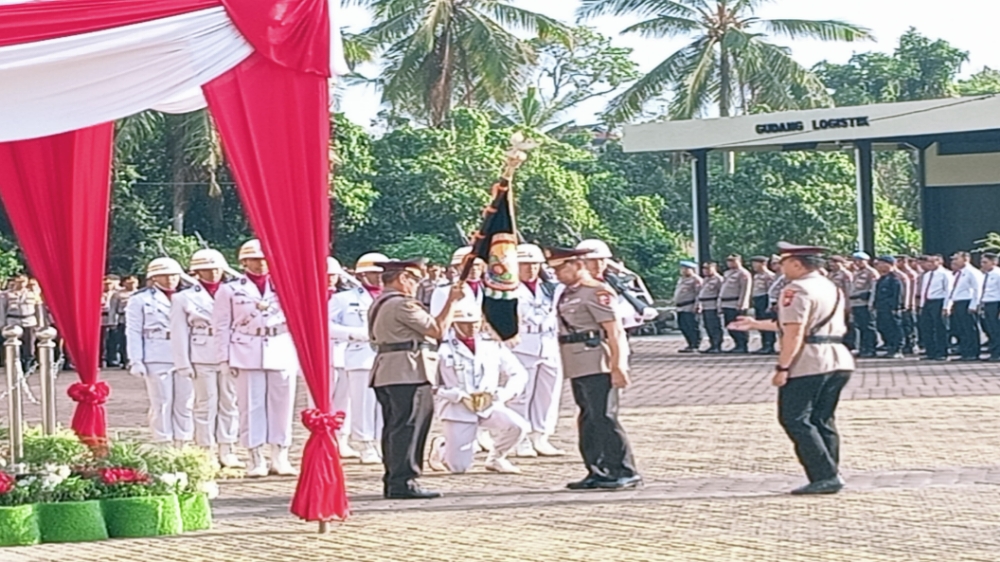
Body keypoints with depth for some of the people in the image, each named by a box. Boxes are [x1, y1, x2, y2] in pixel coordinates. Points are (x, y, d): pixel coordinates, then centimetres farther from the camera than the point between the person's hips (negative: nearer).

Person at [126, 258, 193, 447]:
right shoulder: (140, 300, 6)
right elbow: (134, 332, 2)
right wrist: (136, 361, -6)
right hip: (157, 359, -3)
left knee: (185, 404, 4)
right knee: (161, 405, -3)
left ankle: (181, 446, 11)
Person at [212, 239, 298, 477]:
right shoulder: (230, 290, 5)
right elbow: (222, 325, 4)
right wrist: (227, 357, -2)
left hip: (282, 353, 2)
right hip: (248, 355, -2)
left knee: (282, 406, 2)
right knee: (252, 407, -2)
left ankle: (280, 458, 9)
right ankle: (256, 460, 3)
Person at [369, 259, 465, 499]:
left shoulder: (379, 304, 19)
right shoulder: (402, 304, -13)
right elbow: (438, 330, -13)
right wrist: (452, 301, -2)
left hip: (386, 372, 10)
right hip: (409, 373, -10)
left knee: (394, 427, 12)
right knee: (409, 426, -8)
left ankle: (393, 481, 14)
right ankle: (404, 482, -9)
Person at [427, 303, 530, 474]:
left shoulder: (493, 346, 4)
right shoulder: (444, 348, -7)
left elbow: (519, 374, 5)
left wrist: (499, 395, -11)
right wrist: (460, 396, -21)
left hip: (489, 406, 3)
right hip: (456, 409, -3)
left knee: (519, 426, -24)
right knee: (458, 467, -7)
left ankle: (495, 459, 5)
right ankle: (441, 449, 30)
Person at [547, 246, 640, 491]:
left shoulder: (595, 291, -11)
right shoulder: (568, 295, 16)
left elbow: (614, 330, -16)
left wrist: (617, 366, -20)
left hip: (598, 366, -9)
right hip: (578, 368, 9)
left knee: (604, 418, -9)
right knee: (588, 420, 11)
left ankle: (625, 473, -4)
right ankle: (597, 472, 17)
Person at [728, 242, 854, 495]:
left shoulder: (797, 290, -10)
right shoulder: (832, 288, 19)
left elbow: (794, 333, -19)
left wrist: (782, 367, -18)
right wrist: (755, 324, 33)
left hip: (807, 365, -9)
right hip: (838, 361, 9)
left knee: (795, 420, -4)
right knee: (823, 421, 14)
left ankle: (825, 477, -10)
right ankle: (830, 477, 12)